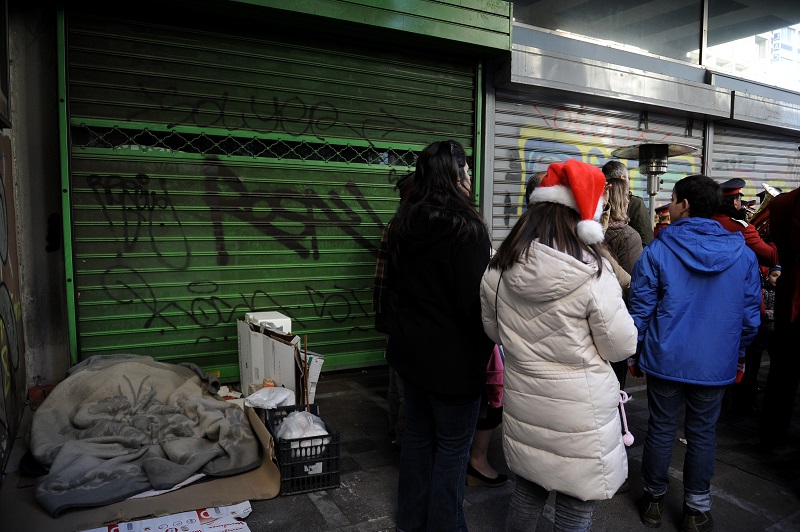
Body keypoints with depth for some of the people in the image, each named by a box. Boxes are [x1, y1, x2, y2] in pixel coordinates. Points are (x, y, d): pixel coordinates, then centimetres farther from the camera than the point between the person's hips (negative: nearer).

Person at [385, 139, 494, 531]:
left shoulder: (403, 226, 3)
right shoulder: (466, 228, -20)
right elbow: (476, 300, -19)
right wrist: (486, 343, -1)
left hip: (410, 350, 8)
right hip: (454, 358, -7)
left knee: (417, 435, 21)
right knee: (452, 447, 9)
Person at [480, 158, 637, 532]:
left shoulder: (499, 268, -7)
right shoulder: (592, 273, -20)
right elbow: (621, 347, -10)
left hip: (522, 401, 5)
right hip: (579, 410, -4)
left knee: (527, 491, 24)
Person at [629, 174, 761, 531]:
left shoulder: (657, 251, -11)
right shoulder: (743, 254, -4)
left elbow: (640, 310, -8)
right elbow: (751, 315, 1)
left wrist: (635, 353, 5)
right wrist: (736, 355, 16)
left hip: (666, 359, -1)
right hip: (716, 364, 2)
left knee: (661, 430, 13)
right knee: (702, 434, 14)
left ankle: (654, 499, 30)